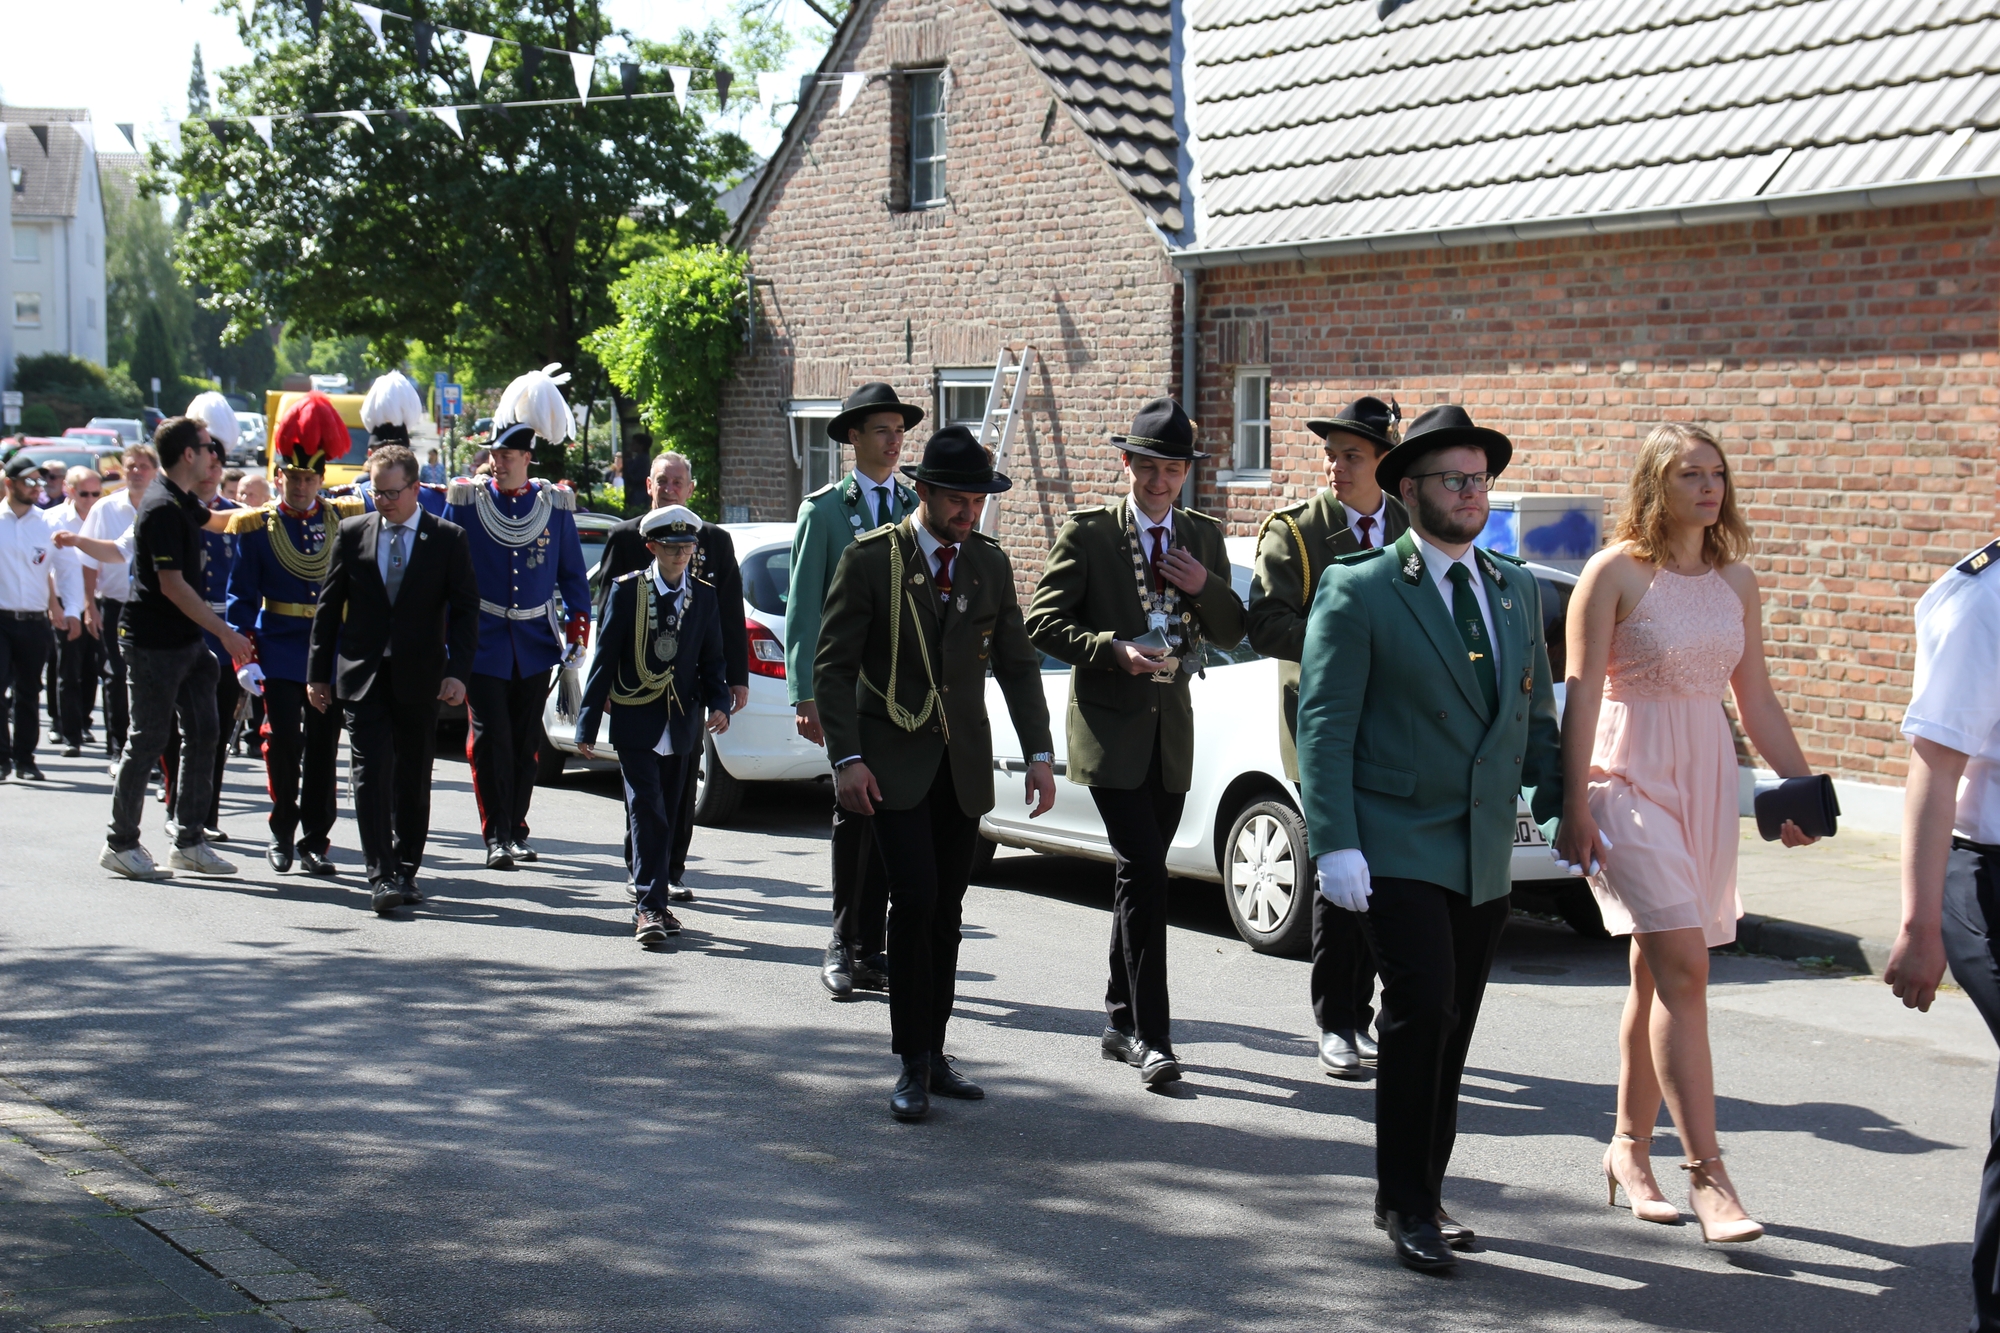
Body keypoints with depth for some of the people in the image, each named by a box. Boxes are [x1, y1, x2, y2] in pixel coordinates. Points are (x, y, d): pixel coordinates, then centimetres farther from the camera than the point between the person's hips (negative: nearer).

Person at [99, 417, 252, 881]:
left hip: (187, 640, 9)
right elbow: (172, 585, -22)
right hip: (155, 645, -9)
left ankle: (190, 841, 13)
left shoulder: (182, 501, 11)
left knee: (203, 733, 7)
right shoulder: (162, 508, -18)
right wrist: (225, 633, -20)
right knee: (148, 740, -1)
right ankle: (121, 844, 9)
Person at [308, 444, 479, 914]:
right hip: (363, 675, 0)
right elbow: (329, 605, 9)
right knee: (371, 773, -8)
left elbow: (465, 609, 1)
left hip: (419, 677, 0)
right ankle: (381, 876, -9)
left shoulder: (448, 538, 1)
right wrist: (318, 672, 6)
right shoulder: (352, 532, 5)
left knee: (413, 778, 7)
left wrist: (458, 672, -9)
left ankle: (406, 870, 19)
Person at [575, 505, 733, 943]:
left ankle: (653, 901, 20)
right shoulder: (628, 590, -3)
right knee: (647, 813, -11)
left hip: (681, 726, 4)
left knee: (667, 816, 10)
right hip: (636, 724, -4)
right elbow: (604, 658, -2)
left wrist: (719, 703, -6)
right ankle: (649, 907, -13)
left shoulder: (705, 597, 7)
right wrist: (588, 723, -5)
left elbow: (711, 660, 13)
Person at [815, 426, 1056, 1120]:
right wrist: (847, 758, -16)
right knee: (915, 901, -14)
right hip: (894, 763, -4)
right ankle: (913, 1063, -5)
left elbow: (1017, 664, 10)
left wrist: (1039, 754, 0)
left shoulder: (990, 563, 7)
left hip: (964, 764, 4)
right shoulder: (870, 559, -7)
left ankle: (933, 1054, 18)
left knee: (946, 911, 8)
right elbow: (833, 665, -7)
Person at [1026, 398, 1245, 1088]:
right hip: (1111, 727, -5)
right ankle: (1151, 1036, -12)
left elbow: (1232, 632, 11)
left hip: (1172, 728, 5)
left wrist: (1206, 586, -9)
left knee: (1139, 878, 13)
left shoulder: (1204, 536, 9)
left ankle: (1121, 1022, 24)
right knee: (1145, 874, -14)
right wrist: (1114, 650, -22)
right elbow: (1043, 623, -8)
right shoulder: (1087, 533, -5)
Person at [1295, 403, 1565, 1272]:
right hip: (1398, 847, -5)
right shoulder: (1360, 591, -4)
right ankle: (1404, 1200, -1)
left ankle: (1424, 1192, 23)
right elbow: (1324, 723, -8)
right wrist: (1334, 844, -17)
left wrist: (1564, 809, 5)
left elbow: (1535, 713, 18)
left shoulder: (1517, 590, 13)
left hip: (1485, 854, 6)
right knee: (1422, 1008, -14)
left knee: (1452, 1027, 10)